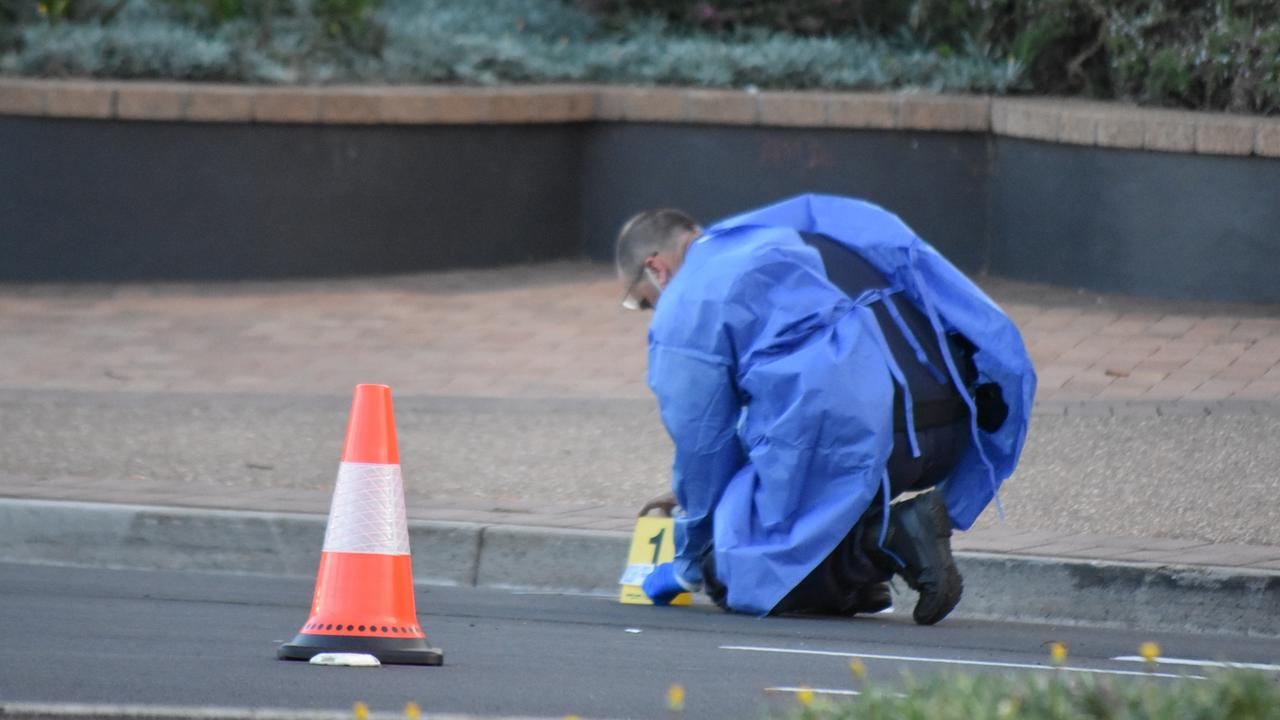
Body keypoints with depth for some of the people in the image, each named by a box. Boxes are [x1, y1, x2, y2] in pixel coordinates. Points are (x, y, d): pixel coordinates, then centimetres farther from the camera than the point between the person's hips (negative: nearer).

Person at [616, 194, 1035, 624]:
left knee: (736, 579, 4)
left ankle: (884, 537, -16)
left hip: (850, 435, -8)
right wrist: (694, 499, 49)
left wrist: (691, 567, 25)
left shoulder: (687, 304, 5)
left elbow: (702, 443, 8)